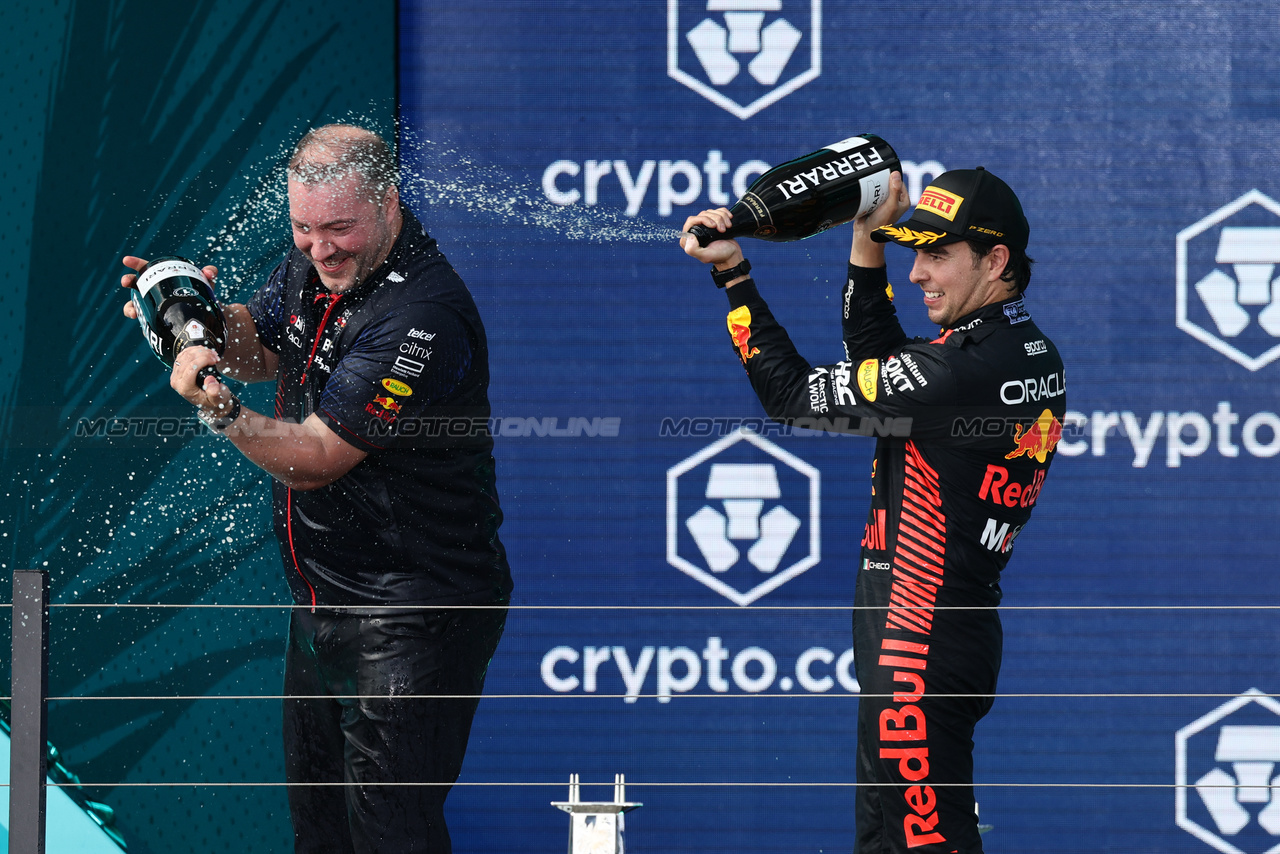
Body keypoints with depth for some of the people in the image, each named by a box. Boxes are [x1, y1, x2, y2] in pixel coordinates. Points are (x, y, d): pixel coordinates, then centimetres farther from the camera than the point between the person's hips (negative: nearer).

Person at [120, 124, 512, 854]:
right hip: (325, 596, 9)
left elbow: (315, 458, -23)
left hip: (414, 617, -9)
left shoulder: (422, 317, -26)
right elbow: (261, 348, 19)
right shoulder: (317, 261, 2)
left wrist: (221, 410, -37)